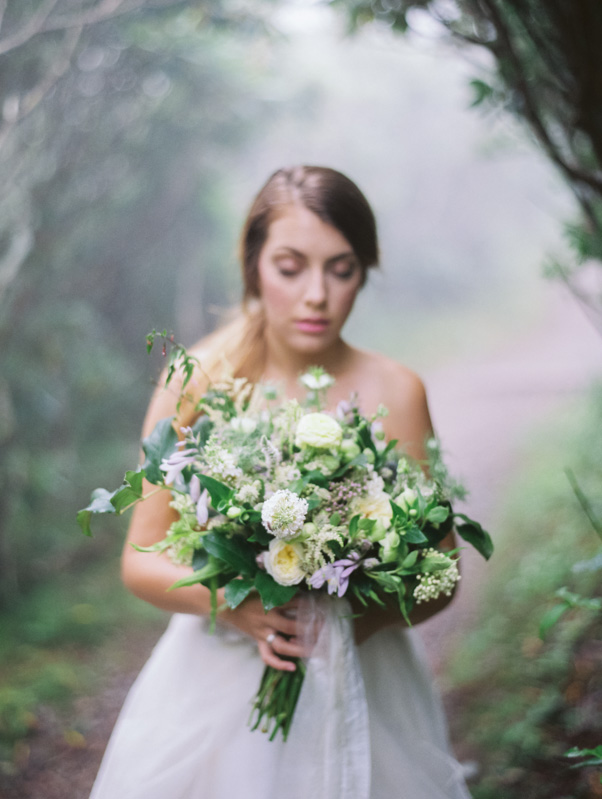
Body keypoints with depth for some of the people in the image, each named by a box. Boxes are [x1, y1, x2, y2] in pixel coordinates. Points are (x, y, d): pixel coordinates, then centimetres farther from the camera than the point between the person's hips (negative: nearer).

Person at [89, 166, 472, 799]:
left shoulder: (394, 392, -9)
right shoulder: (197, 382, -7)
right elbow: (140, 559, -3)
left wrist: (365, 617, -22)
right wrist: (229, 602, -21)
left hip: (360, 691, 0)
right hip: (214, 686, 0)